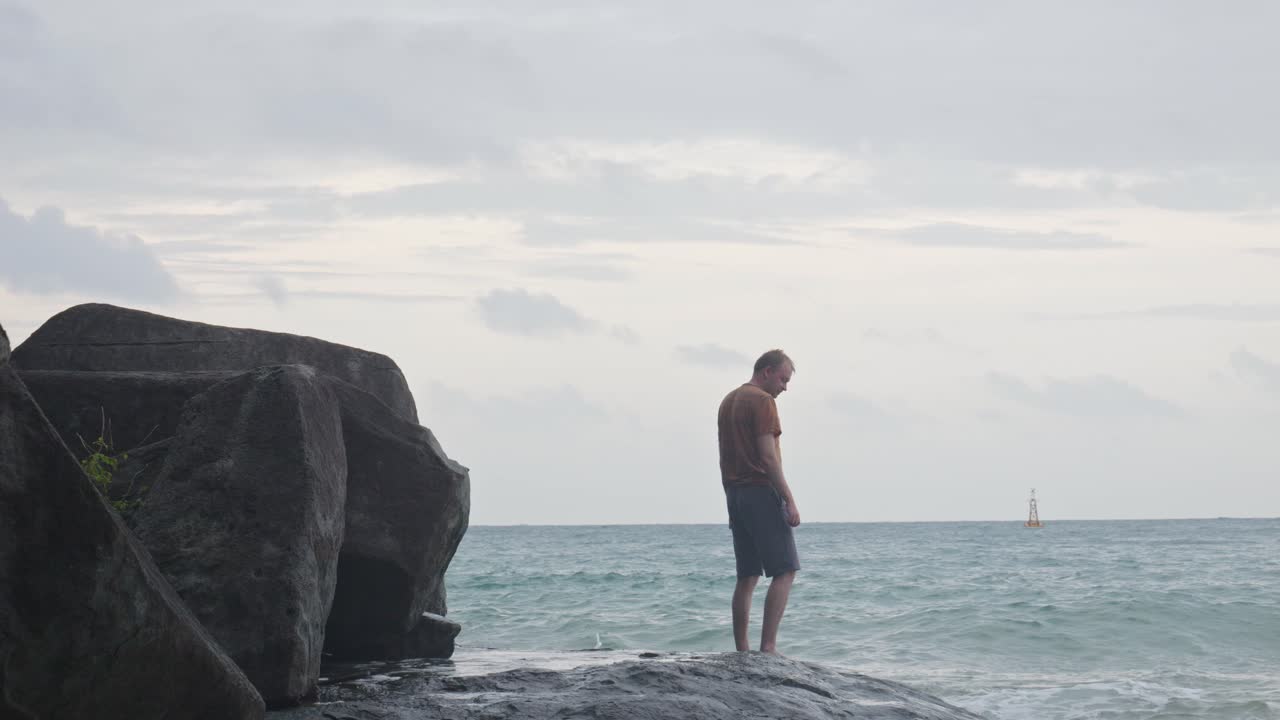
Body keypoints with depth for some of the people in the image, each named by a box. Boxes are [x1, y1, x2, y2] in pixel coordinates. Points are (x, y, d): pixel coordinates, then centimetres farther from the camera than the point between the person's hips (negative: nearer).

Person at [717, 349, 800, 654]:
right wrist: (789, 501, -16)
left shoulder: (728, 401, 19)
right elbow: (768, 456, -17)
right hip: (761, 492, -9)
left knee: (747, 577, 9)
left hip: (734, 493, 9)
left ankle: (742, 651, 7)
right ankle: (768, 645, -17)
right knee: (785, 571, -8)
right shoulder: (762, 401, -9)